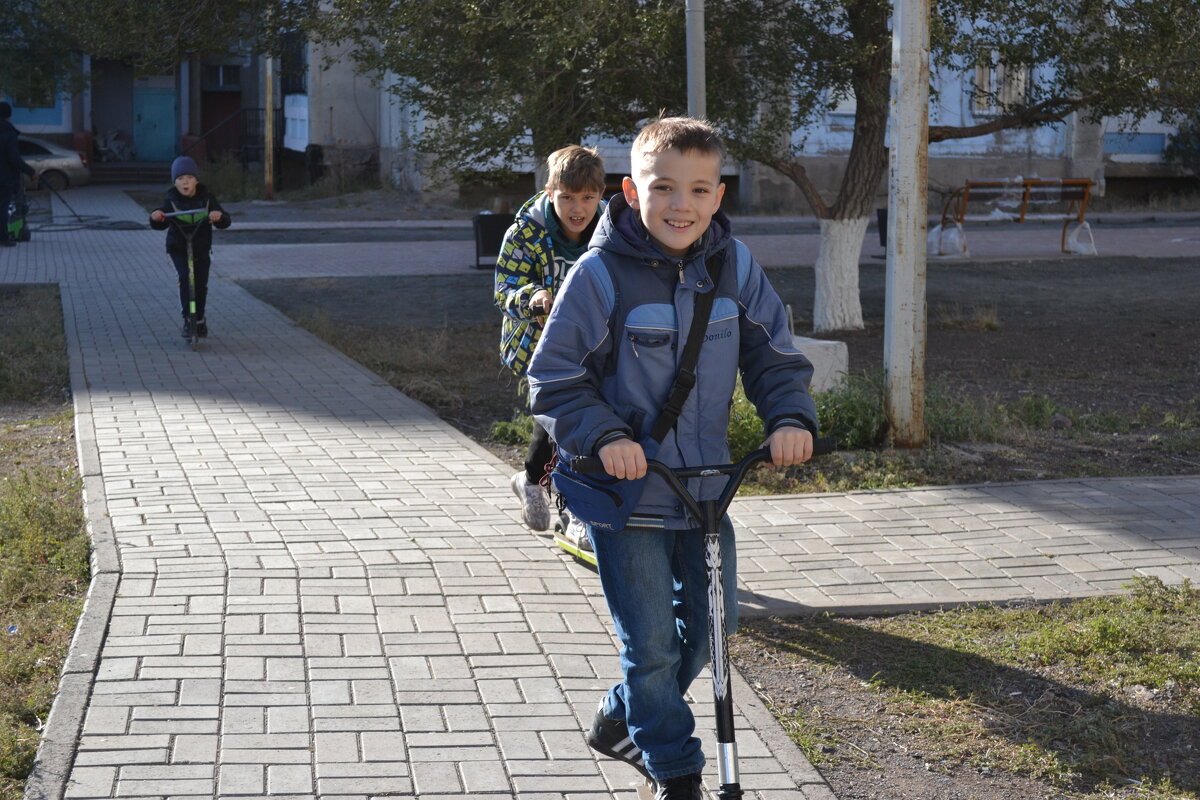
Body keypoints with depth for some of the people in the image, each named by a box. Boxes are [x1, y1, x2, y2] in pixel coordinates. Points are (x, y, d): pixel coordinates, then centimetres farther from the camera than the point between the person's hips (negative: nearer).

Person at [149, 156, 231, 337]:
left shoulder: (206, 198, -5)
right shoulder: (172, 200, -7)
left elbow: (225, 222, -10)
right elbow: (160, 225, -15)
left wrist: (219, 216, -35)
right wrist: (155, 217, -40)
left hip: (201, 248, 2)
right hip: (178, 248, -2)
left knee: (201, 284, 4)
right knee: (185, 279, -21)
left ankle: (199, 319, 27)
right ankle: (188, 320, -13)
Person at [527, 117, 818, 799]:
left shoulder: (734, 267, -3)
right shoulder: (601, 274, -15)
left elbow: (776, 355, 5)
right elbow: (554, 378, -11)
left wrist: (791, 416, -13)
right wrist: (604, 436, -26)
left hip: (707, 485, 5)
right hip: (626, 490, -5)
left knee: (711, 623, 17)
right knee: (652, 643, 0)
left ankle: (622, 721, 40)